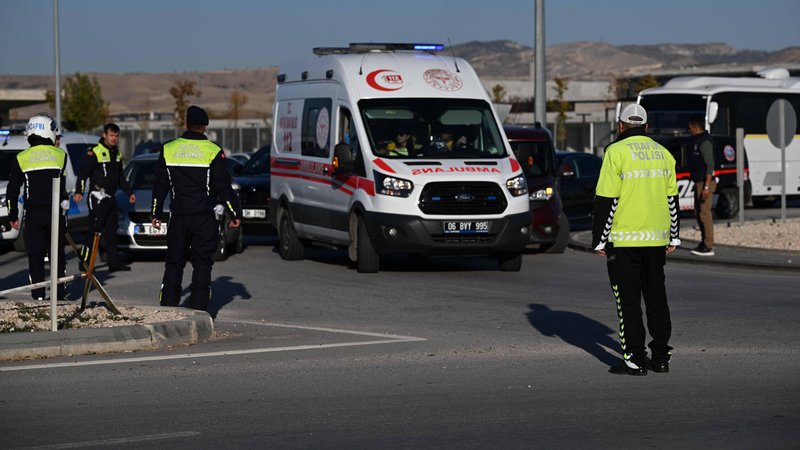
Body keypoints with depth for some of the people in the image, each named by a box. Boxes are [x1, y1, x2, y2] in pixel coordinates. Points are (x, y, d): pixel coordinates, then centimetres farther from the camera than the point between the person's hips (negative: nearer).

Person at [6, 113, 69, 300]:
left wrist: (13, 216, 10)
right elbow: (62, 186, 5)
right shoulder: (60, 155, -1)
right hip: (56, 214, 0)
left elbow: (12, 191, 3)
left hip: (33, 214, 0)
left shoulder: (21, 158, 1)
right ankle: (59, 292, 9)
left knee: (35, 255, 4)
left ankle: (38, 294, 1)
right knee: (58, 253, 10)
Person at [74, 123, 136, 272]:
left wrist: (129, 192, 26)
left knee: (111, 231, 8)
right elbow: (83, 174, -12)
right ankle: (85, 262, -8)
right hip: (97, 198, -8)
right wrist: (79, 192, -23)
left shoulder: (117, 154, 17)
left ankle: (114, 262, 10)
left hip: (111, 198, 8)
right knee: (94, 230, -10)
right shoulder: (94, 152, -9)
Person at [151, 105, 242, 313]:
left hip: (178, 218, 2)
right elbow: (224, 188, -4)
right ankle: (198, 310, -2)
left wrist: (156, 214, 17)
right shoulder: (213, 152, -5)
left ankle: (167, 307, 7)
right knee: (202, 264, 2)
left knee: (174, 264, 9)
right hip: (205, 218, -2)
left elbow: (160, 187, 9)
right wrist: (235, 214, 4)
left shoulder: (168, 149, 4)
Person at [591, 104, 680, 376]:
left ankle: (635, 359, -2)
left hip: (624, 240, -5)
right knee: (656, 297, 14)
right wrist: (673, 238, 20)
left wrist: (599, 239, -7)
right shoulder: (663, 153, 10)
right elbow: (672, 199, 14)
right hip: (656, 239, 5)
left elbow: (606, 200, -12)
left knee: (628, 301, -1)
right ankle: (661, 357, 15)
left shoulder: (616, 152, -8)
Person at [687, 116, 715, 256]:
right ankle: (704, 243, 22)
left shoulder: (704, 142, -16)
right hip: (699, 182, 11)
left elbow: (710, 165, -22)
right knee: (698, 213, 15)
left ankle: (708, 247, -8)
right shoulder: (698, 141, 16)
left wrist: (706, 186, -26)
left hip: (705, 183, -11)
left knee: (704, 213, -10)